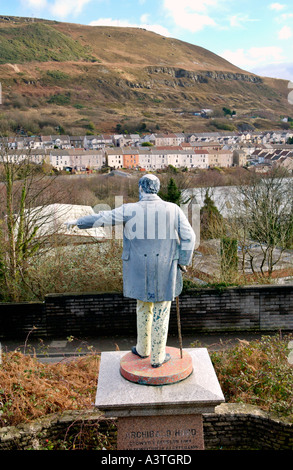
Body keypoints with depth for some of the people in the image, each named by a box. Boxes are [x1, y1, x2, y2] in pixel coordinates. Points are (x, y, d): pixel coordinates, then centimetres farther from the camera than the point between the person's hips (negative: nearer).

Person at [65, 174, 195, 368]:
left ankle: (143, 349, 37)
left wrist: (79, 222, 13)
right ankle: (158, 357, 21)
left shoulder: (131, 210, -8)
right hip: (165, 270, -1)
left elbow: (102, 218, -1)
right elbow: (189, 237, -7)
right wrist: (183, 263, 4)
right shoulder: (173, 209, -6)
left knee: (144, 307, 21)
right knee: (161, 311, 10)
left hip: (141, 269, 1)